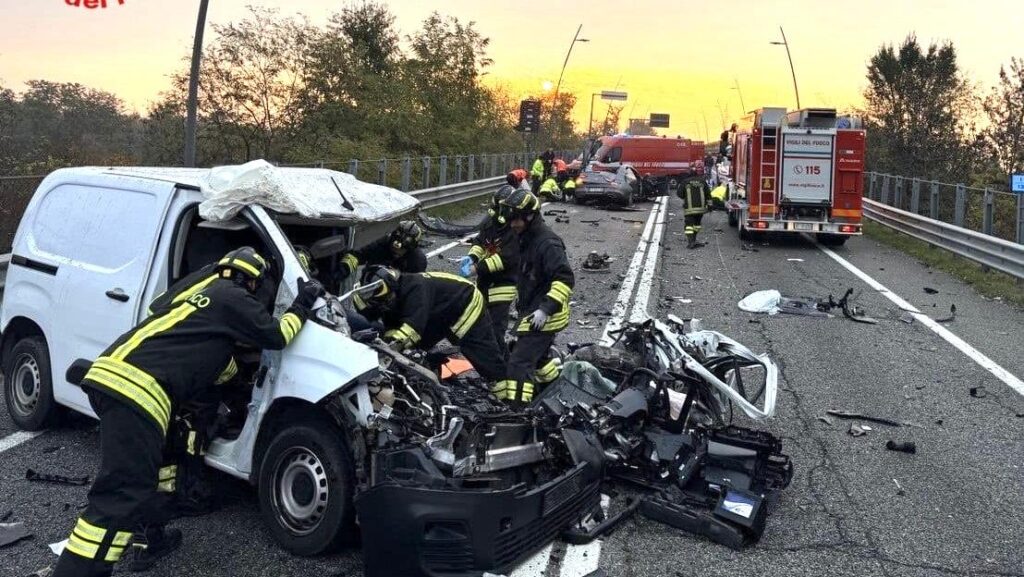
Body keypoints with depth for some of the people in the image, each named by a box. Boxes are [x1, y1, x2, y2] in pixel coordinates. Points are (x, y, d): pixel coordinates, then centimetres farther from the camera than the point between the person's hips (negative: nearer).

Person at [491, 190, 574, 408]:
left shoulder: (547, 243, -21)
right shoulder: (527, 239, 11)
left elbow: (565, 279, -29)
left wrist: (546, 309, -34)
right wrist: (523, 304, 30)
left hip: (543, 316, -11)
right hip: (532, 311, 11)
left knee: (520, 363, -14)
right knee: (538, 355, 28)